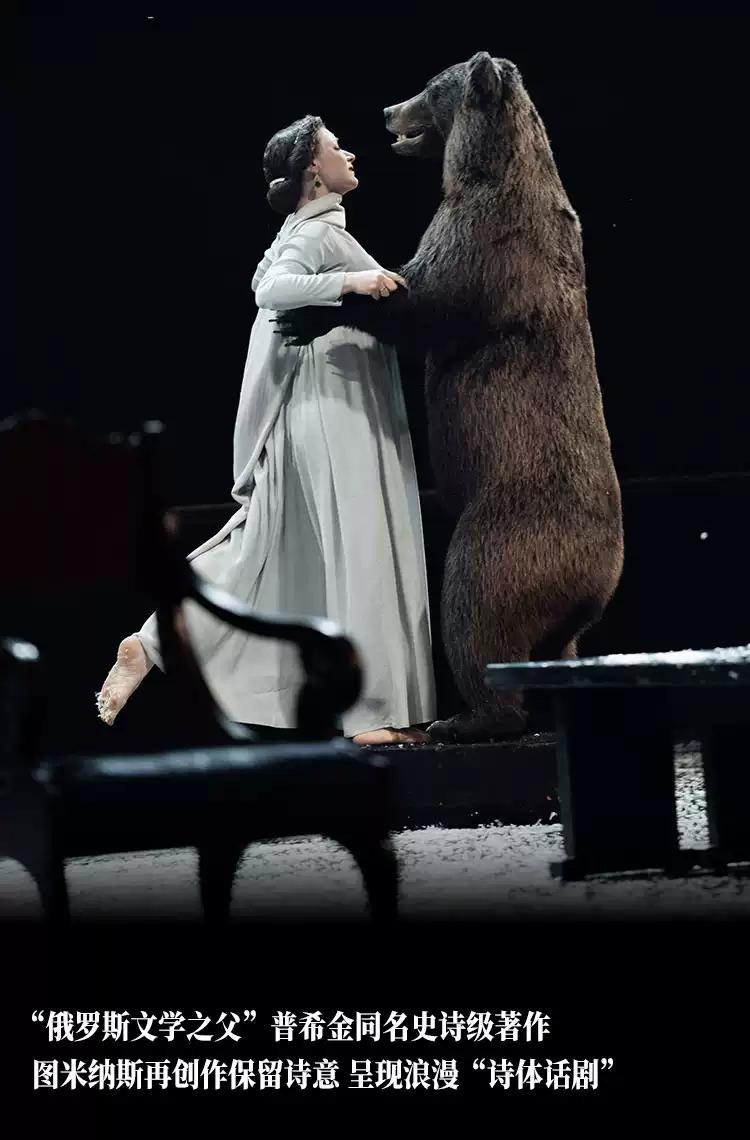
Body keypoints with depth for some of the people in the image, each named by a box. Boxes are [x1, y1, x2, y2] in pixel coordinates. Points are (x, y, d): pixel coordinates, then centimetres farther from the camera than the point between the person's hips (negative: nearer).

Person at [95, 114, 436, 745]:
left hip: (347, 415, 10)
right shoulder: (315, 235, -11)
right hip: (336, 415, -10)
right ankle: (373, 712, -6)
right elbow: (273, 290, -29)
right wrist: (347, 281, -41)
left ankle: (153, 642, 10)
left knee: (263, 551, 9)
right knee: (360, 552, -8)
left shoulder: (320, 232, 19)